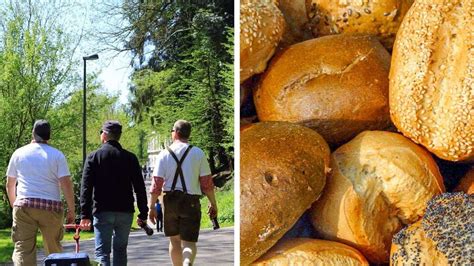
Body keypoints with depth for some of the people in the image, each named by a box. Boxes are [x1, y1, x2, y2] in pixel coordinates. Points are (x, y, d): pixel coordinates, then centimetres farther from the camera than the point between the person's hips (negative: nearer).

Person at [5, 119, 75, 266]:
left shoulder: (19, 153, 9)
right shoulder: (57, 155, 3)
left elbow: (10, 184, 15)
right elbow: (66, 183, -4)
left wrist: (14, 205, 28)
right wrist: (71, 210, 3)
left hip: (24, 205, 1)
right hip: (51, 205, 0)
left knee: (23, 249, -2)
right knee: (54, 249, 11)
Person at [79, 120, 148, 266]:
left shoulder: (94, 157, -1)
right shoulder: (130, 157, 5)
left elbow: (86, 187, -6)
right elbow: (140, 188, 3)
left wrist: (85, 214, -6)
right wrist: (143, 214, 8)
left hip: (102, 212, -2)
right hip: (125, 212, 3)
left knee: (102, 252, -2)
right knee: (120, 250, 14)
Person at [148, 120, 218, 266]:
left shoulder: (164, 154, -2)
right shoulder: (198, 153, -2)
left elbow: (156, 184, -5)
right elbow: (207, 183, -2)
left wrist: (152, 207, 2)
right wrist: (213, 204, 9)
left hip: (170, 201, 1)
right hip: (191, 202, -1)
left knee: (174, 240, 17)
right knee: (189, 242, 0)